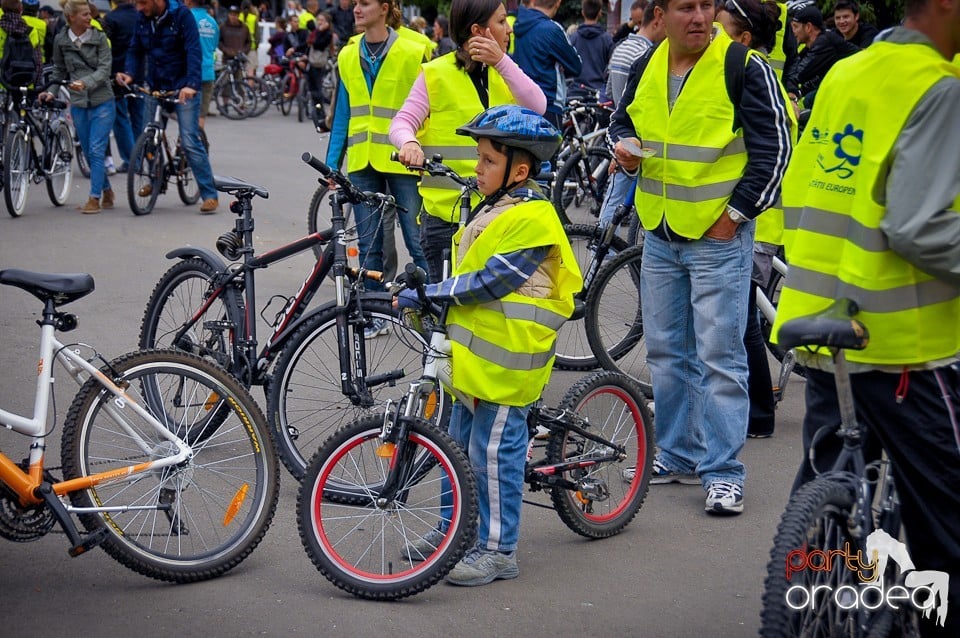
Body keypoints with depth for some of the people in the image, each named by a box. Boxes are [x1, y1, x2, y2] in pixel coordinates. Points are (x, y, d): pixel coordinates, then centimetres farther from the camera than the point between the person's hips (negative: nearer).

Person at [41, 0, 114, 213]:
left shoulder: (99, 37, -3)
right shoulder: (61, 40, 3)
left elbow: (104, 69, -10)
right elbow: (59, 70, 14)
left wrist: (86, 83, -25)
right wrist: (51, 91, -1)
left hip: (102, 101, -3)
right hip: (79, 104, 3)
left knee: (96, 150, -10)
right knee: (89, 153, 9)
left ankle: (94, 199, -6)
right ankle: (107, 191, 26)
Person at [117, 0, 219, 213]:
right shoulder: (142, 19, 1)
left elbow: (194, 51, -20)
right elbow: (135, 50, 9)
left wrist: (191, 84, -31)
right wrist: (130, 74, -11)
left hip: (183, 89, -6)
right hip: (155, 87, 6)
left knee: (190, 142, -11)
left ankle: (210, 195, -7)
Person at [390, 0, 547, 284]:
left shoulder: (504, 72, 11)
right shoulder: (436, 74, -2)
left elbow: (537, 107, -7)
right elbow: (402, 122, -7)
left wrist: (501, 62, -18)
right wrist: (409, 143, -30)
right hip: (446, 210, -3)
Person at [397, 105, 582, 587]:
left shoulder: (532, 219, -17)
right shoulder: (494, 208, 14)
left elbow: (489, 281, -23)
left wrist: (428, 294, -20)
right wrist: (424, 294, 7)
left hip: (506, 358, -10)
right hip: (474, 352, 10)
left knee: (494, 452, -3)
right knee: (461, 445, 17)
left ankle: (498, 549, 6)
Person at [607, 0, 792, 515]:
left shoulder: (745, 68, -12)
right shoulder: (645, 69, 6)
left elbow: (774, 145, -10)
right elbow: (623, 120, 22)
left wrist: (737, 212, -11)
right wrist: (624, 147, -1)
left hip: (719, 236, -6)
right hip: (659, 234, 6)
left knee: (719, 356, -5)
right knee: (665, 351, 13)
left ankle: (722, 472, 1)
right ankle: (678, 455, 26)